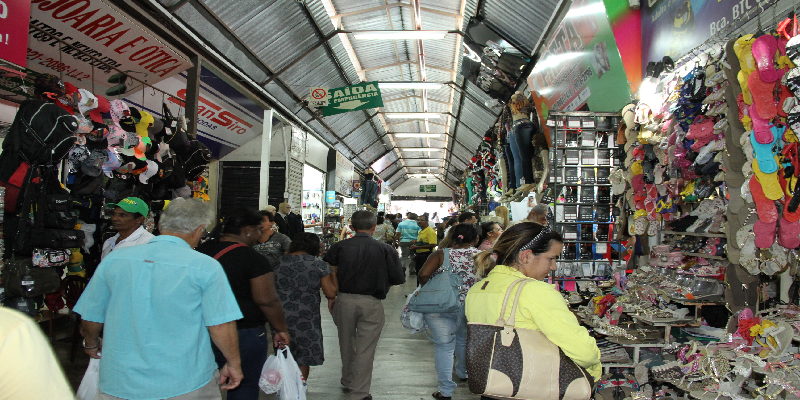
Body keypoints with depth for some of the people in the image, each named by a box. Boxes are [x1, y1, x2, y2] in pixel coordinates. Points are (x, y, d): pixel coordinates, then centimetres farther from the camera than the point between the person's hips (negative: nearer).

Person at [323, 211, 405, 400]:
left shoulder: (339, 247, -2)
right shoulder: (385, 249, -5)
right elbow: (399, 279, -4)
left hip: (344, 300, 3)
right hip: (371, 303, -2)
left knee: (346, 344, 21)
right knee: (365, 348, 7)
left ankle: (348, 381, 41)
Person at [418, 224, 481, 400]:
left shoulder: (442, 254, -7)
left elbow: (423, 275, -16)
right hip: (471, 308, 3)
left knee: (444, 346, 6)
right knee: (464, 341, 25)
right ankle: (464, 373, 47)